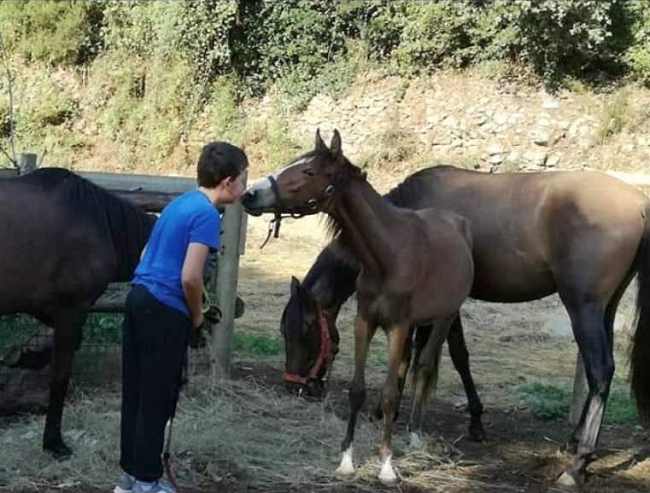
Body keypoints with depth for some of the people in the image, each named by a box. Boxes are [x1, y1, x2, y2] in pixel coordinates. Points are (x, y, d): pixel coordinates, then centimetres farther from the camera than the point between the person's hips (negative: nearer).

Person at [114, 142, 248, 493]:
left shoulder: (180, 203, 13)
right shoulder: (207, 214, -14)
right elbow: (190, 277, -21)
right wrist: (197, 315, -3)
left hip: (139, 297, 9)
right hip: (165, 310, -9)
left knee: (135, 393, 14)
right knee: (156, 398, 2)